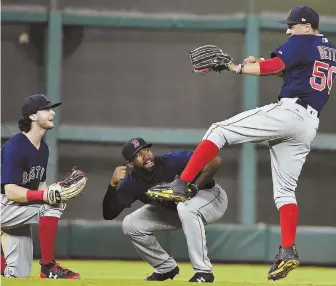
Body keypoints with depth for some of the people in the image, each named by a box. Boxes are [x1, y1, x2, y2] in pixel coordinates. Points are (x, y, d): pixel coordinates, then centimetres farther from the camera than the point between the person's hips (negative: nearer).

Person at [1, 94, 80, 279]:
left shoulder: (43, 148, 7)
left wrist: (55, 194, -10)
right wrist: (45, 195, -36)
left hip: (19, 213, 9)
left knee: (19, 276, 6)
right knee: (51, 207, -29)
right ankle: (48, 267, -22)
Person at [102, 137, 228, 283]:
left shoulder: (172, 161, -32)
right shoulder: (131, 183, -17)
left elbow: (214, 160, -37)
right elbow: (108, 214, -22)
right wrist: (113, 184, -36)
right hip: (174, 209, 6)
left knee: (185, 207, -40)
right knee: (130, 224, -6)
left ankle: (203, 272, -30)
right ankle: (166, 268, 10)